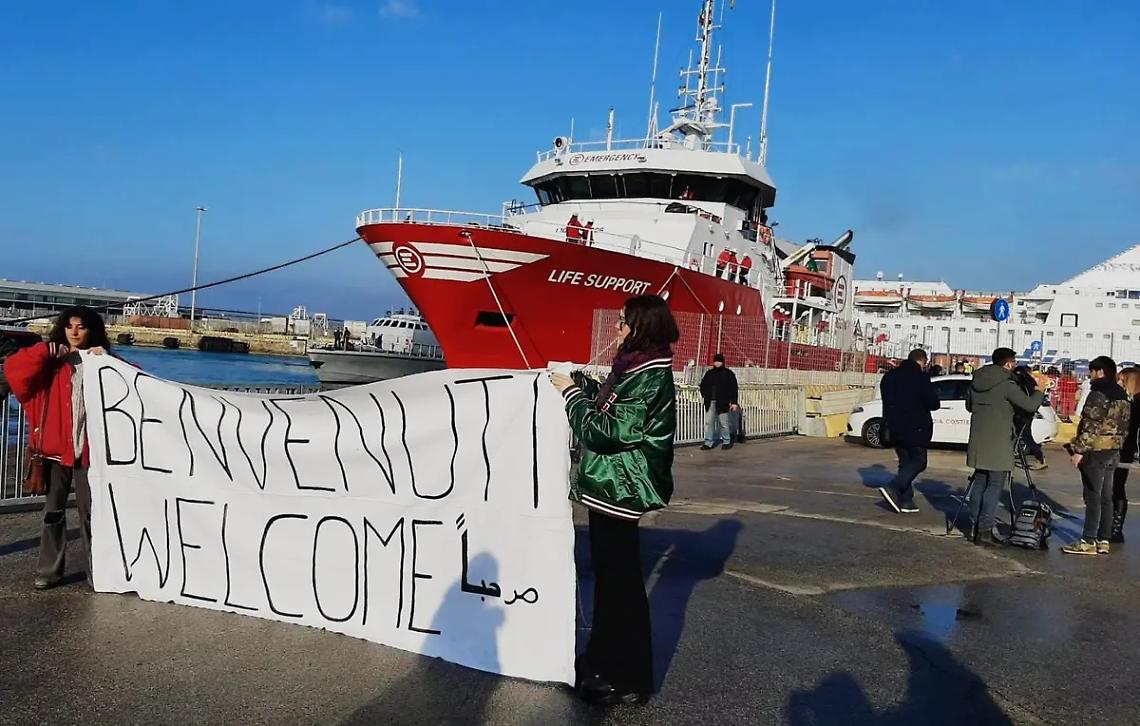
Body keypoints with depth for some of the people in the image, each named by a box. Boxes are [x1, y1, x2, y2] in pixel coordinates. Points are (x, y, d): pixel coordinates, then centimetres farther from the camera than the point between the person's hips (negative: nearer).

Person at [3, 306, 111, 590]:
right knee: (53, 510, 7)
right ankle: (49, 570, 17)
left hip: (89, 449, -1)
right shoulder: (51, 361, 7)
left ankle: (96, 570, 11)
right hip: (56, 447, 1)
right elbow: (13, 368, -7)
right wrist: (47, 350, -12)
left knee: (90, 511, 4)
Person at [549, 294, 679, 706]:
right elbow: (610, 413, 18)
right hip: (611, 486, 10)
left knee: (621, 580, -1)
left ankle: (630, 680, 12)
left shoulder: (650, 377, -18)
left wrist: (571, 393, -12)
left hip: (620, 490, -10)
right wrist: (580, 383, 11)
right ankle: (604, 659, 33)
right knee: (608, 573, 18)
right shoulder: (636, 368, 12)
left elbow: (605, 430, -22)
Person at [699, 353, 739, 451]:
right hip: (710, 402, 4)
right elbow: (703, 385, 22)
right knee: (708, 422, 3)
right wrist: (703, 394, 5)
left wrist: (734, 402, -8)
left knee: (724, 423, 3)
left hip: (723, 403, -4)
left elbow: (734, 389, -3)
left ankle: (726, 442, 17)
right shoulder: (709, 373, 12)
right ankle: (708, 443, 9)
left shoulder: (729, 374, 0)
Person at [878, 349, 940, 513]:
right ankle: (893, 489, -16)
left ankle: (906, 501, 10)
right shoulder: (920, 377, -13)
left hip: (895, 428, 7)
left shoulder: (889, 376, 10)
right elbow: (933, 403, -13)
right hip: (915, 429, -7)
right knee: (918, 462, 1)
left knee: (905, 462, 14)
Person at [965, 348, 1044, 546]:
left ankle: (976, 527, 15)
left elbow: (969, 405, 20)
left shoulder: (976, 381, 8)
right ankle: (984, 531, -5)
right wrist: (1040, 390, 6)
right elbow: (1030, 405, -11)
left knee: (980, 483, 13)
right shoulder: (1006, 385, -14)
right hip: (998, 444, -7)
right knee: (995, 486, -3)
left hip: (978, 442, 7)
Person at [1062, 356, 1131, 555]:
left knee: (1093, 498, -6)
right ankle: (1103, 540, 15)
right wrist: (1117, 448, 20)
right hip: (1113, 453, 9)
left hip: (1096, 451, -8)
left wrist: (1079, 450, -16)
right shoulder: (1123, 396, 13)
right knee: (1106, 498, 11)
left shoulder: (1098, 393, -14)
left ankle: (1088, 541, -3)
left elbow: (1091, 425, -19)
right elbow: (1124, 427, 16)